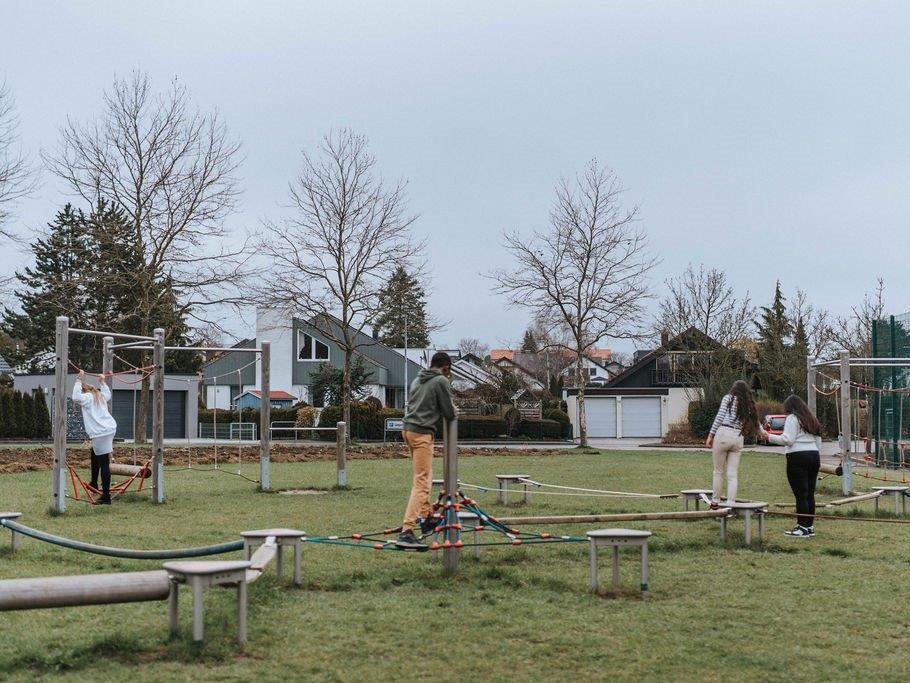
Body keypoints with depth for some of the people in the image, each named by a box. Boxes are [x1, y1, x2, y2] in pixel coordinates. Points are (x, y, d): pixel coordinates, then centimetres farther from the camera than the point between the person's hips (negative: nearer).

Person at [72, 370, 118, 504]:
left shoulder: (87, 397, -4)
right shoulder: (100, 396, 20)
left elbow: (75, 397, -23)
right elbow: (108, 394, 43)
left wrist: (79, 381, -16)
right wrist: (103, 382, 51)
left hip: (101, 433, -9)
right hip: (110, 428, 9)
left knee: (104, 463, -10)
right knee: (94, 455, 29)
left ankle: (106, 496, -12)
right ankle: (94, 483, 43)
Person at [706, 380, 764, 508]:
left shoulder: (728, 398, 5)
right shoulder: (749, 405, 17)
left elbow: (719, 417, -4)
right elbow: (756, 424, 25)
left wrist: (710, 435, -4)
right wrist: (763, 433, 45)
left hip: (723, 434, -4)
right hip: (739, 439, 4)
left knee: (718, 471, 6)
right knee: (733, 475, 5)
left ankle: (715, 502, 10)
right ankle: (730, 504, 1)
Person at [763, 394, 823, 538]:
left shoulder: (792, 418, -3)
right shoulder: (811, 419, 22)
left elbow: (787, 439, -13)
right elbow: (818, 441, 22)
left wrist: (770, 437, -7)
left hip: (798, 457, -8)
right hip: (814, 455, 8)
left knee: (800, 494, -7)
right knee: (810, 494, 10)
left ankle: (802, 527, -6)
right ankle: (809, 526, 13)